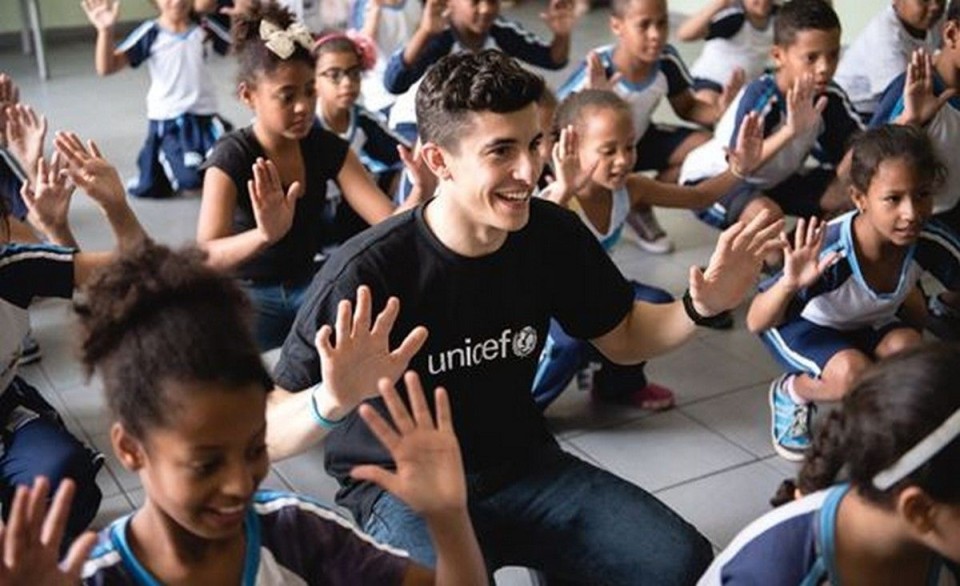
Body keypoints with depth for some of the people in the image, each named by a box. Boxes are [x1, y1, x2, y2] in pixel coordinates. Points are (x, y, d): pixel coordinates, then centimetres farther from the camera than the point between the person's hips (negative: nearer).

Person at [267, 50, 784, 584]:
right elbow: (267, 433, -23)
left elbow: (623, 338, 9)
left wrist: (700, 308, -10)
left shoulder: (553, 234, -9)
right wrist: (332, 401, -46)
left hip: (523, 465, 5)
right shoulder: (367, 271, -24)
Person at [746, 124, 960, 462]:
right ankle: (791, 393, 2)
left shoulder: (931, 243, -28)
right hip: (805, 327, -4)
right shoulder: (831, 255, -39)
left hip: (871, 326, 4)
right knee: (854, 374, -32)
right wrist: (789, 285, -58)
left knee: (908, 346, -27)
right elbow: (756, 324, -39)